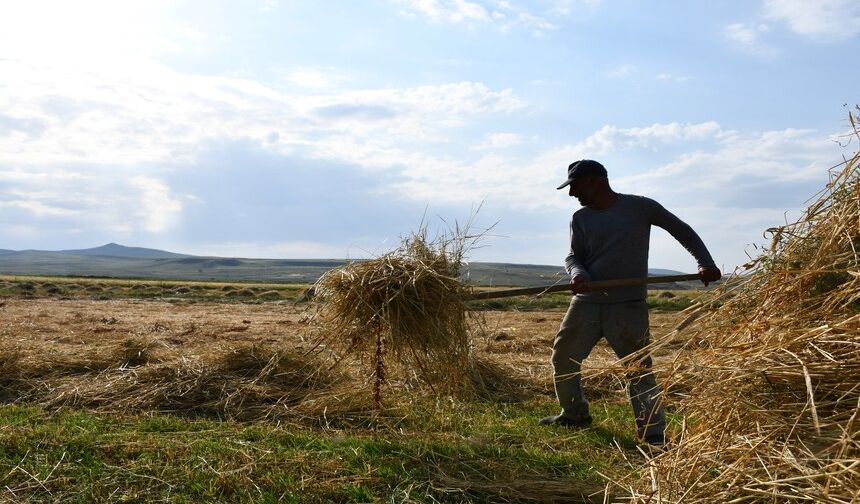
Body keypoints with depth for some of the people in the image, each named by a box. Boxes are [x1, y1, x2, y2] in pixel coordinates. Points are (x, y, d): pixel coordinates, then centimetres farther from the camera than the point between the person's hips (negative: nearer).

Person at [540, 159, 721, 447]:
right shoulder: (581, 218, 9)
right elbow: (573, 255, 6)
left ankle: (653, 433, 6)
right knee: (563, 356, 8)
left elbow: (681, 230, 7)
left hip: (628, 306, -4)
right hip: (586, 302, 5)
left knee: (639, 369, -4)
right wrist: (577, 273, -18)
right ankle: (575, 414, 26)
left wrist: (705, 263, -2)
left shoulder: (640, 207, -2)